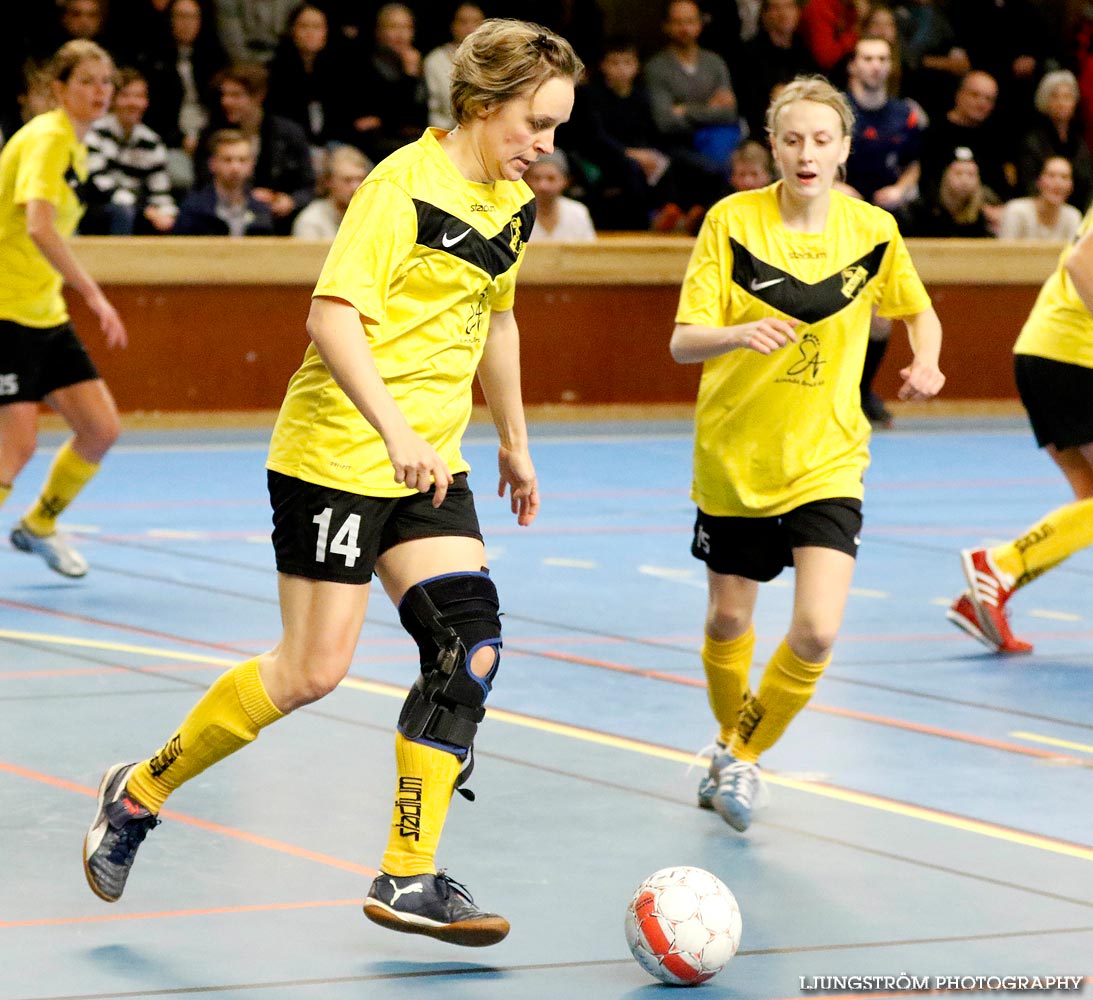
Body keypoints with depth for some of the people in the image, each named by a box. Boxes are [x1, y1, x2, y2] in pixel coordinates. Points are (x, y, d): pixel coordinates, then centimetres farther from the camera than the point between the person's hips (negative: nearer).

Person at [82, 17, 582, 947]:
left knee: (470, 644, -7)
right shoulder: (403, 185, -17)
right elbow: (332, 316, -25)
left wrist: (514, 441, 29)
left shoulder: (513, 204, 10)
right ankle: (139, 792, 16)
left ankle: (408, 878, -1)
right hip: (339, 453, -8)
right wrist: (394, 428, -34)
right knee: (312, 669, -5)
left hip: (432, 464, 8)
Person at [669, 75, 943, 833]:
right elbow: (683, 342, -14)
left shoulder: (873, 230, -5)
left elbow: (919, 313, 14)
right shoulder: (732, 221, -10)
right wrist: (741, 334, -35)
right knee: (730, 619, 13)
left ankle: (745, 754, 10)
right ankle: (731, 741, 42)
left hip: (826, 457, 0)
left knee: (817, 630, -14)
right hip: (734, 453, 0)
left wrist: (925, 360, -8)